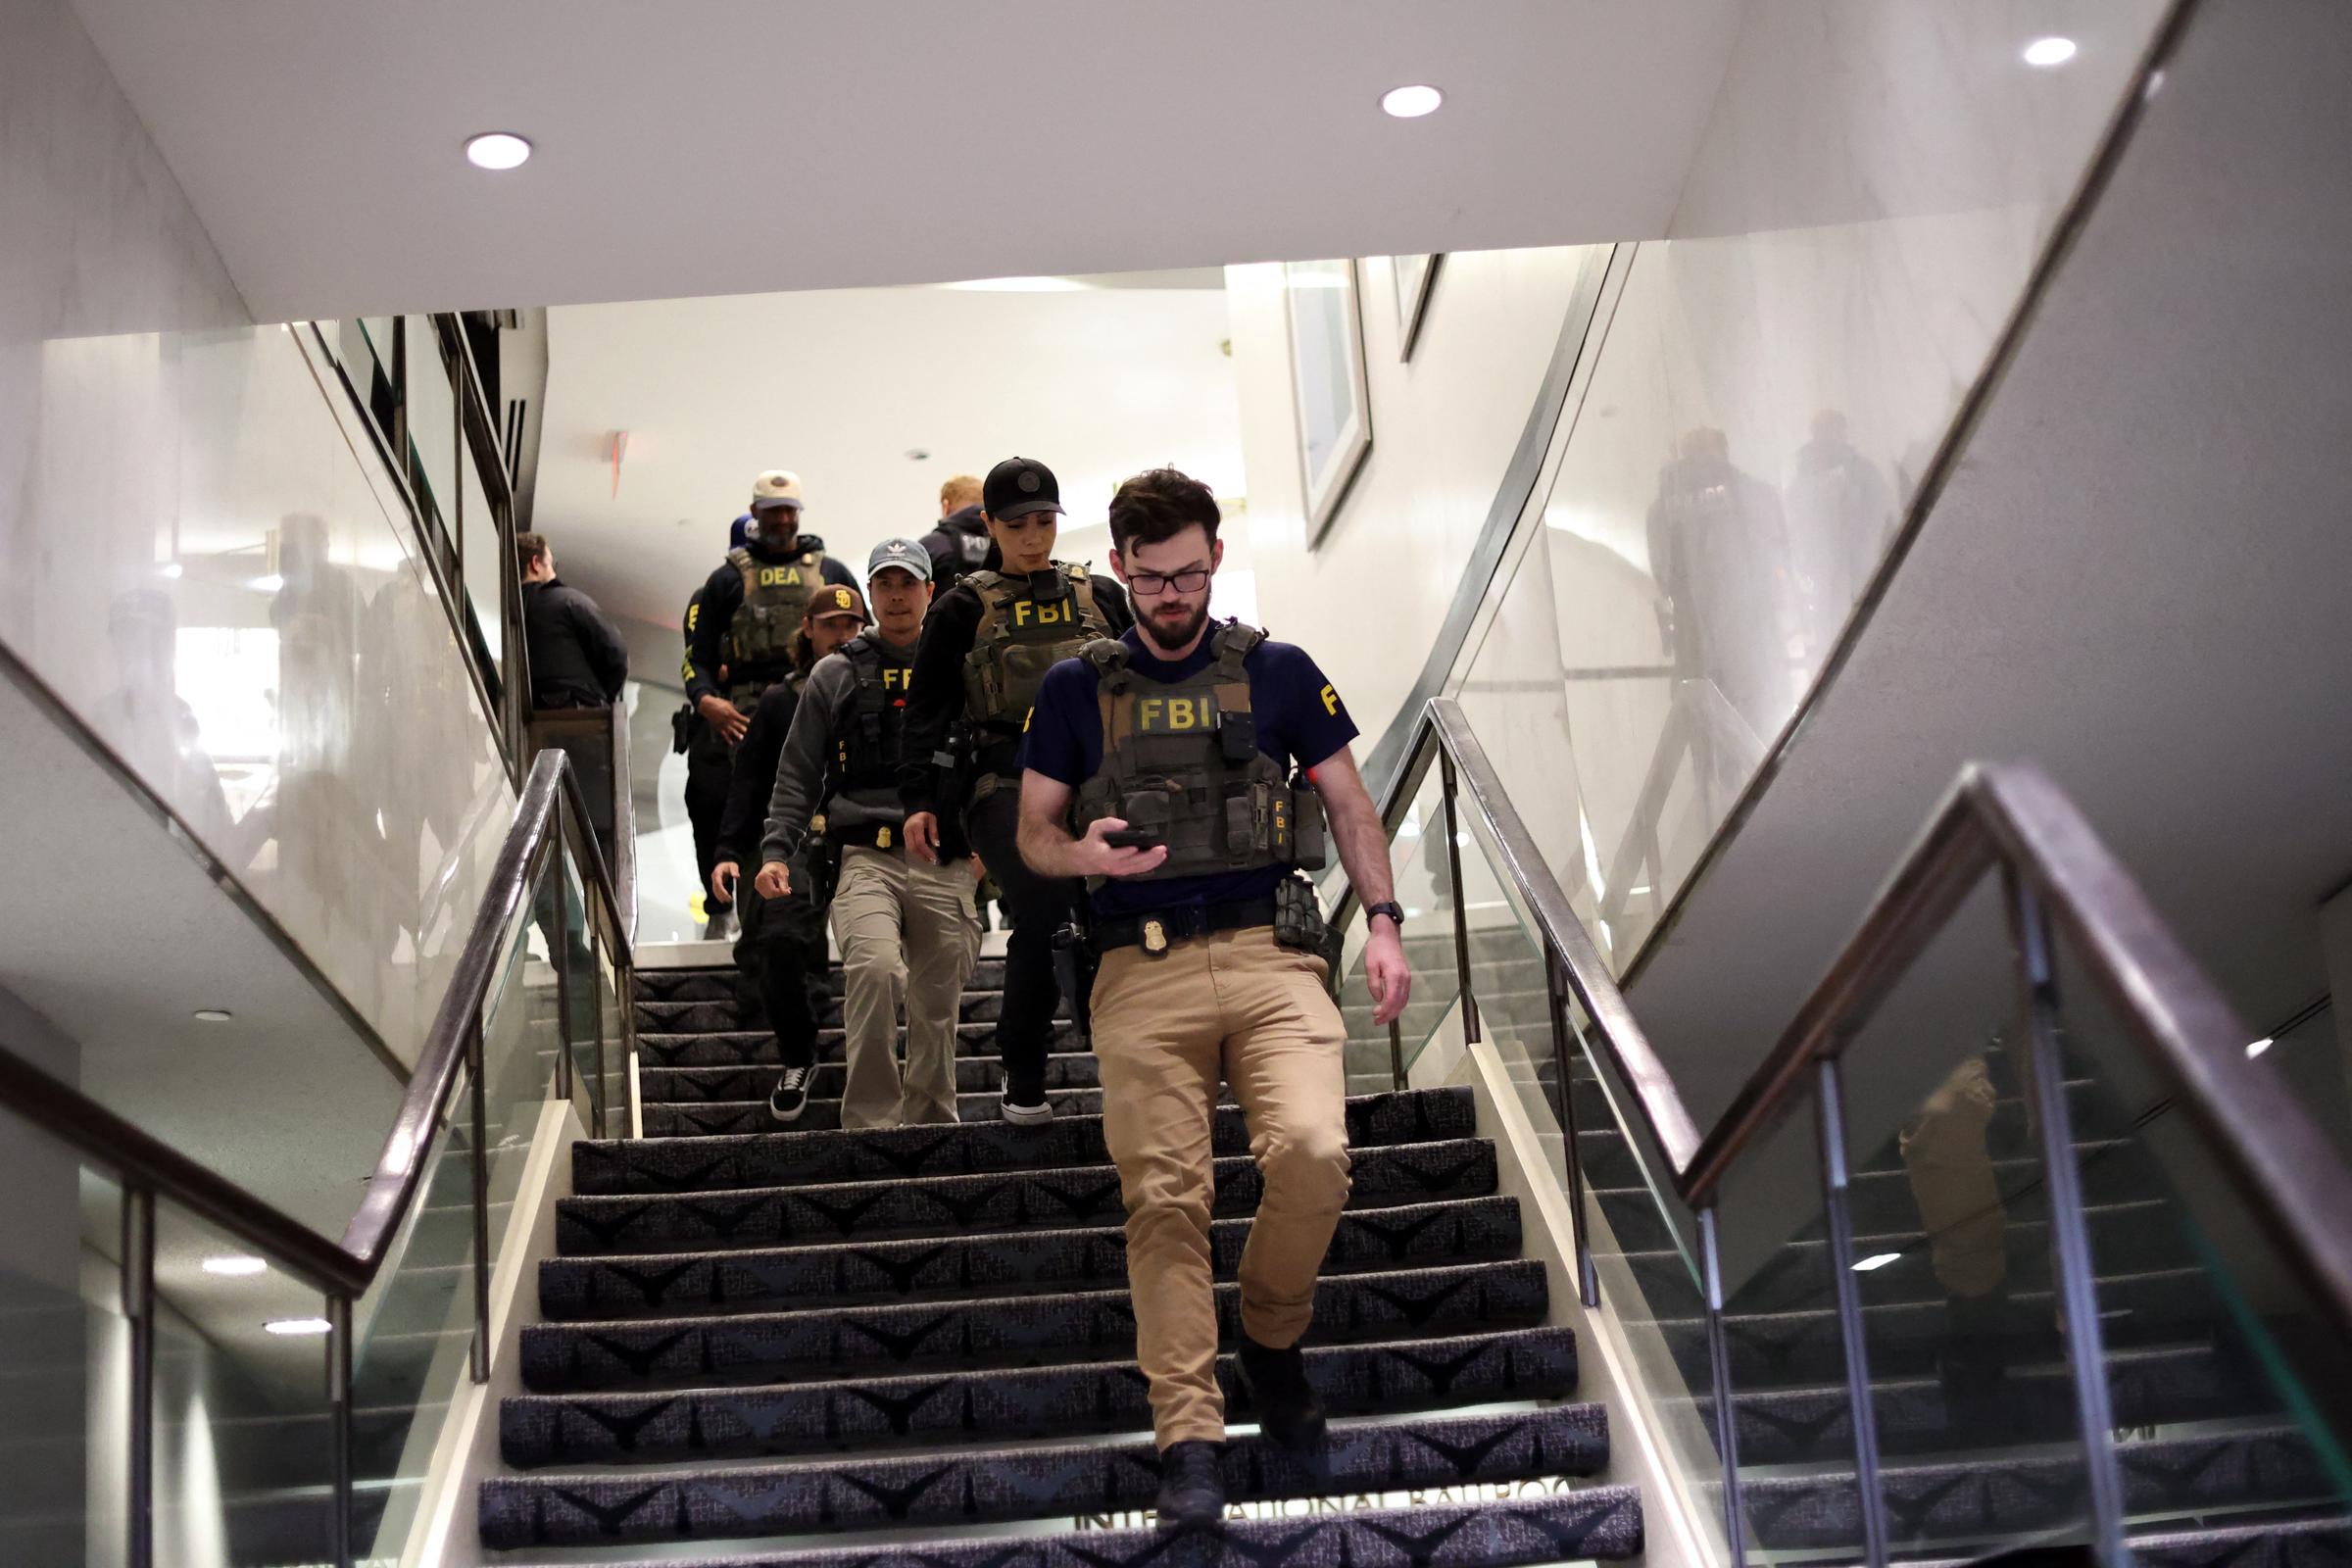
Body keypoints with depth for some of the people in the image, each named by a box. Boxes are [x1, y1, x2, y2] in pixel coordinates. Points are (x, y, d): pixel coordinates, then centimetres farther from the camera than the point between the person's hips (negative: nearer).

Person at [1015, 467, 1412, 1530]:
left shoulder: (1277, 672, 12)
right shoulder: (1078, 689, 13)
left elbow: (1349, 806, 16)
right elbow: (1033, 833, 14)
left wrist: (1382, 923, 4)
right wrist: (1086, 853, -9)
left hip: (1269, 953, 0)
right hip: (1143, 971, 0)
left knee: (1313, 1153, -20)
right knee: (1163, 1200, -6)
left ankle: (1272, 1336, 7)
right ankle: (1188, 1440, -2)